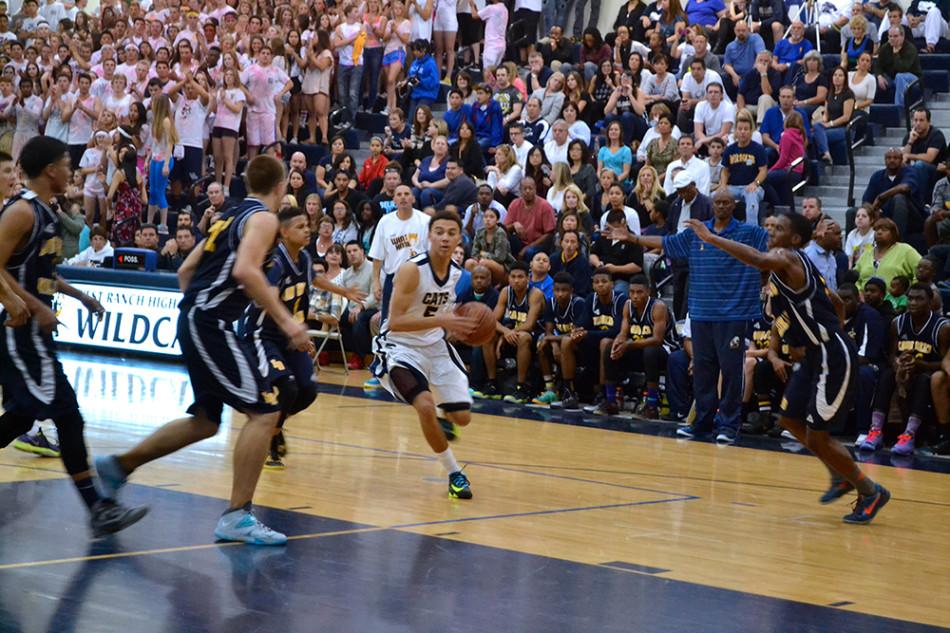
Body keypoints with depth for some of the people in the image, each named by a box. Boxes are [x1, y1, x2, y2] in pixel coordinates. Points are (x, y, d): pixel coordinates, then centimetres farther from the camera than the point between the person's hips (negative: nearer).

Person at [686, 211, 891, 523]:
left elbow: (760, 260, -38)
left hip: (833, 357, -10)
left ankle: (871, 492, 10)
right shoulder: (793, 264, 16)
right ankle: (840, 476, 31)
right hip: (817, 353, 10)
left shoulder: (787, 257, -12)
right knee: (790, 419, 19)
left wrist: (711, 238, -34)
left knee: (816, 437, -5)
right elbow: (836, 302, 25)